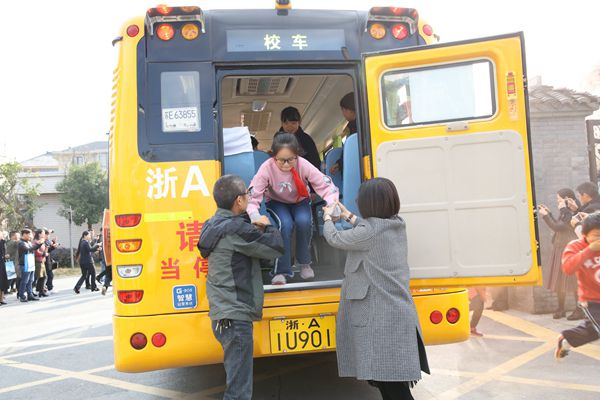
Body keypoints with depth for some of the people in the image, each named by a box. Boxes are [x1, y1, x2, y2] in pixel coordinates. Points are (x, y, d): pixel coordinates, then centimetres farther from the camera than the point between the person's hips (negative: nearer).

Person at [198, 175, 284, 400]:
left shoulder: (215, 224, 11)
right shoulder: (236, 229, -19)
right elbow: (276, 247, -12)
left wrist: (255, 228, 7)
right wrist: (267, 227, 5)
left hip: (223, 316, 10)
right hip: (235, 318, -10)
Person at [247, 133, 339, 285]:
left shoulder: (303, 165, -30)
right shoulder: (267, 168, -32)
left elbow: (327, 186, -30)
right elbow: (252, 196, -34)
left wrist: (332, 204, -51)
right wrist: (254, 215, -54)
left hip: (300, 200, 1)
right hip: (277, 202, -1)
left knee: (304, 221, -29)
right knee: (285, 225, -31)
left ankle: (304, 262, -4)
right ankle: (281, 271, -16)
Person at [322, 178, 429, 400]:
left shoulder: (371, 231, -19)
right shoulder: (396, 225, 5)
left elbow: (334, 239, -3)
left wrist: (328, 217, 17)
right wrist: (347, 215, 34)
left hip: (381, 317, -9)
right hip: (397, 312, 9)